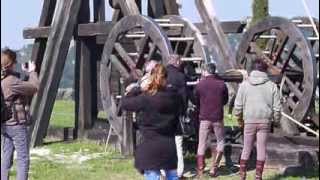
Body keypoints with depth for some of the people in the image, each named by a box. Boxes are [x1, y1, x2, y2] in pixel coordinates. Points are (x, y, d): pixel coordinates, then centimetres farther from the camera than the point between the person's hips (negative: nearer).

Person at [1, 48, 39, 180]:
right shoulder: (11, 81, -21)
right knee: (23, 159, -1)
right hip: (16, 124, -8)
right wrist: (32, 72, 0)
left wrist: (24, 73, 11)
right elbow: (34, 87, -14)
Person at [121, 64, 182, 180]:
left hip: (151, 146, -4)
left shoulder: (146, 98, -13)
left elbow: (124, 103, -4)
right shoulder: (174, 97, -1)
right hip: (169, 145, 4)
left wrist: (135, 90, 9)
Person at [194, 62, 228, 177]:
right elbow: (225, 101, 9)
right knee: (220, 142, 15)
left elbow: (196, 102, 6)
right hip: (218, 118, 0)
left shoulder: (199, 85, -4)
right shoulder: (221, 84, -3)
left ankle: (200, 170, 5)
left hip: (204, 118, 0)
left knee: (201, 144, 8)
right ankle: (214, 168, 7)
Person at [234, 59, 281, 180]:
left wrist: (239, 119, 15)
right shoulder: (271, 86, -1)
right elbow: (277, 107, -1)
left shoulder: (244, 85, 0)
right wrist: (276, 119, 14)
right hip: (265, 121, -1)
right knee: (261, 148, 6)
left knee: (246, 148, 10)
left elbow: (238, 105, 1)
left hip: (249, 121, 1)